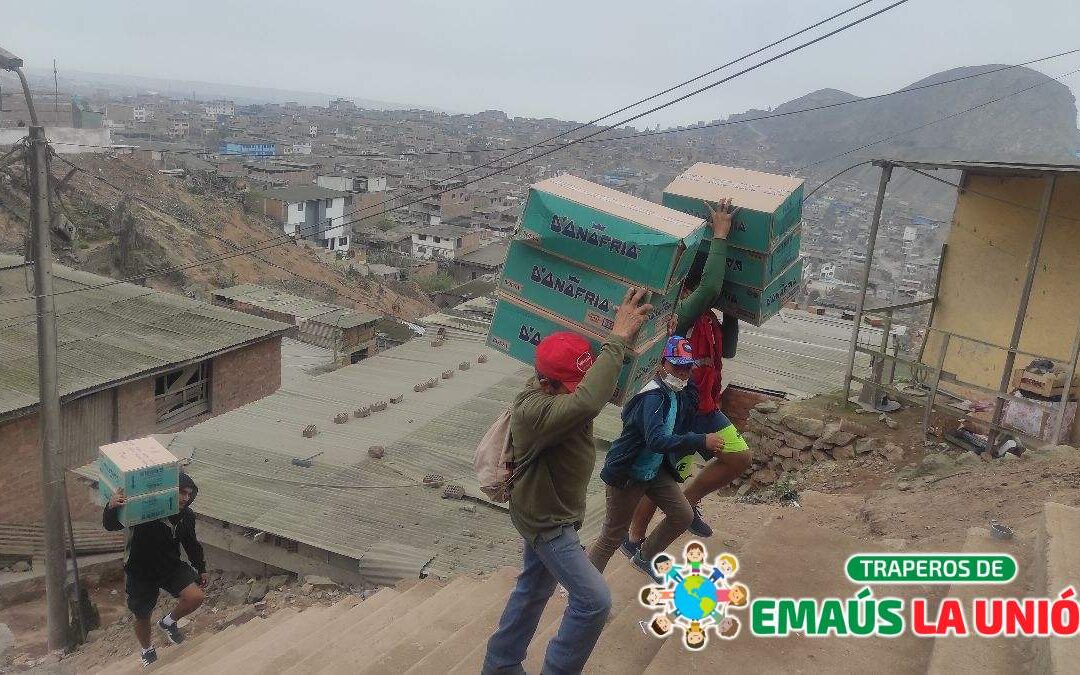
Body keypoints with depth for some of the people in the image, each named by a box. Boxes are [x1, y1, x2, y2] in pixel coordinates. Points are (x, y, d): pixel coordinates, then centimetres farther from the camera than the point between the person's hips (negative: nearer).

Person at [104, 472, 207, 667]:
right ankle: (147, 650, 46)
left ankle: (169, 622, 14)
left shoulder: (187, 516, -8)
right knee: (142, 616, 14)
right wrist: (111, 507, -50)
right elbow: (111, 526, -27)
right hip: (140, 572, -3)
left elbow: (191, 543, 8)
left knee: (196, 596, -18)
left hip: (171, 566, 3)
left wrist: (201, 568, 15)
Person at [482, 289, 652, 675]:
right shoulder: (533, 411, -38)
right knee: (594, 600, -6)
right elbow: (587, 403, -57)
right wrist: (618, 337, -52)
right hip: (545, 520, -9)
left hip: (551, 511, 9)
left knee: (534, 588, 24)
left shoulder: (563, 391, -12)